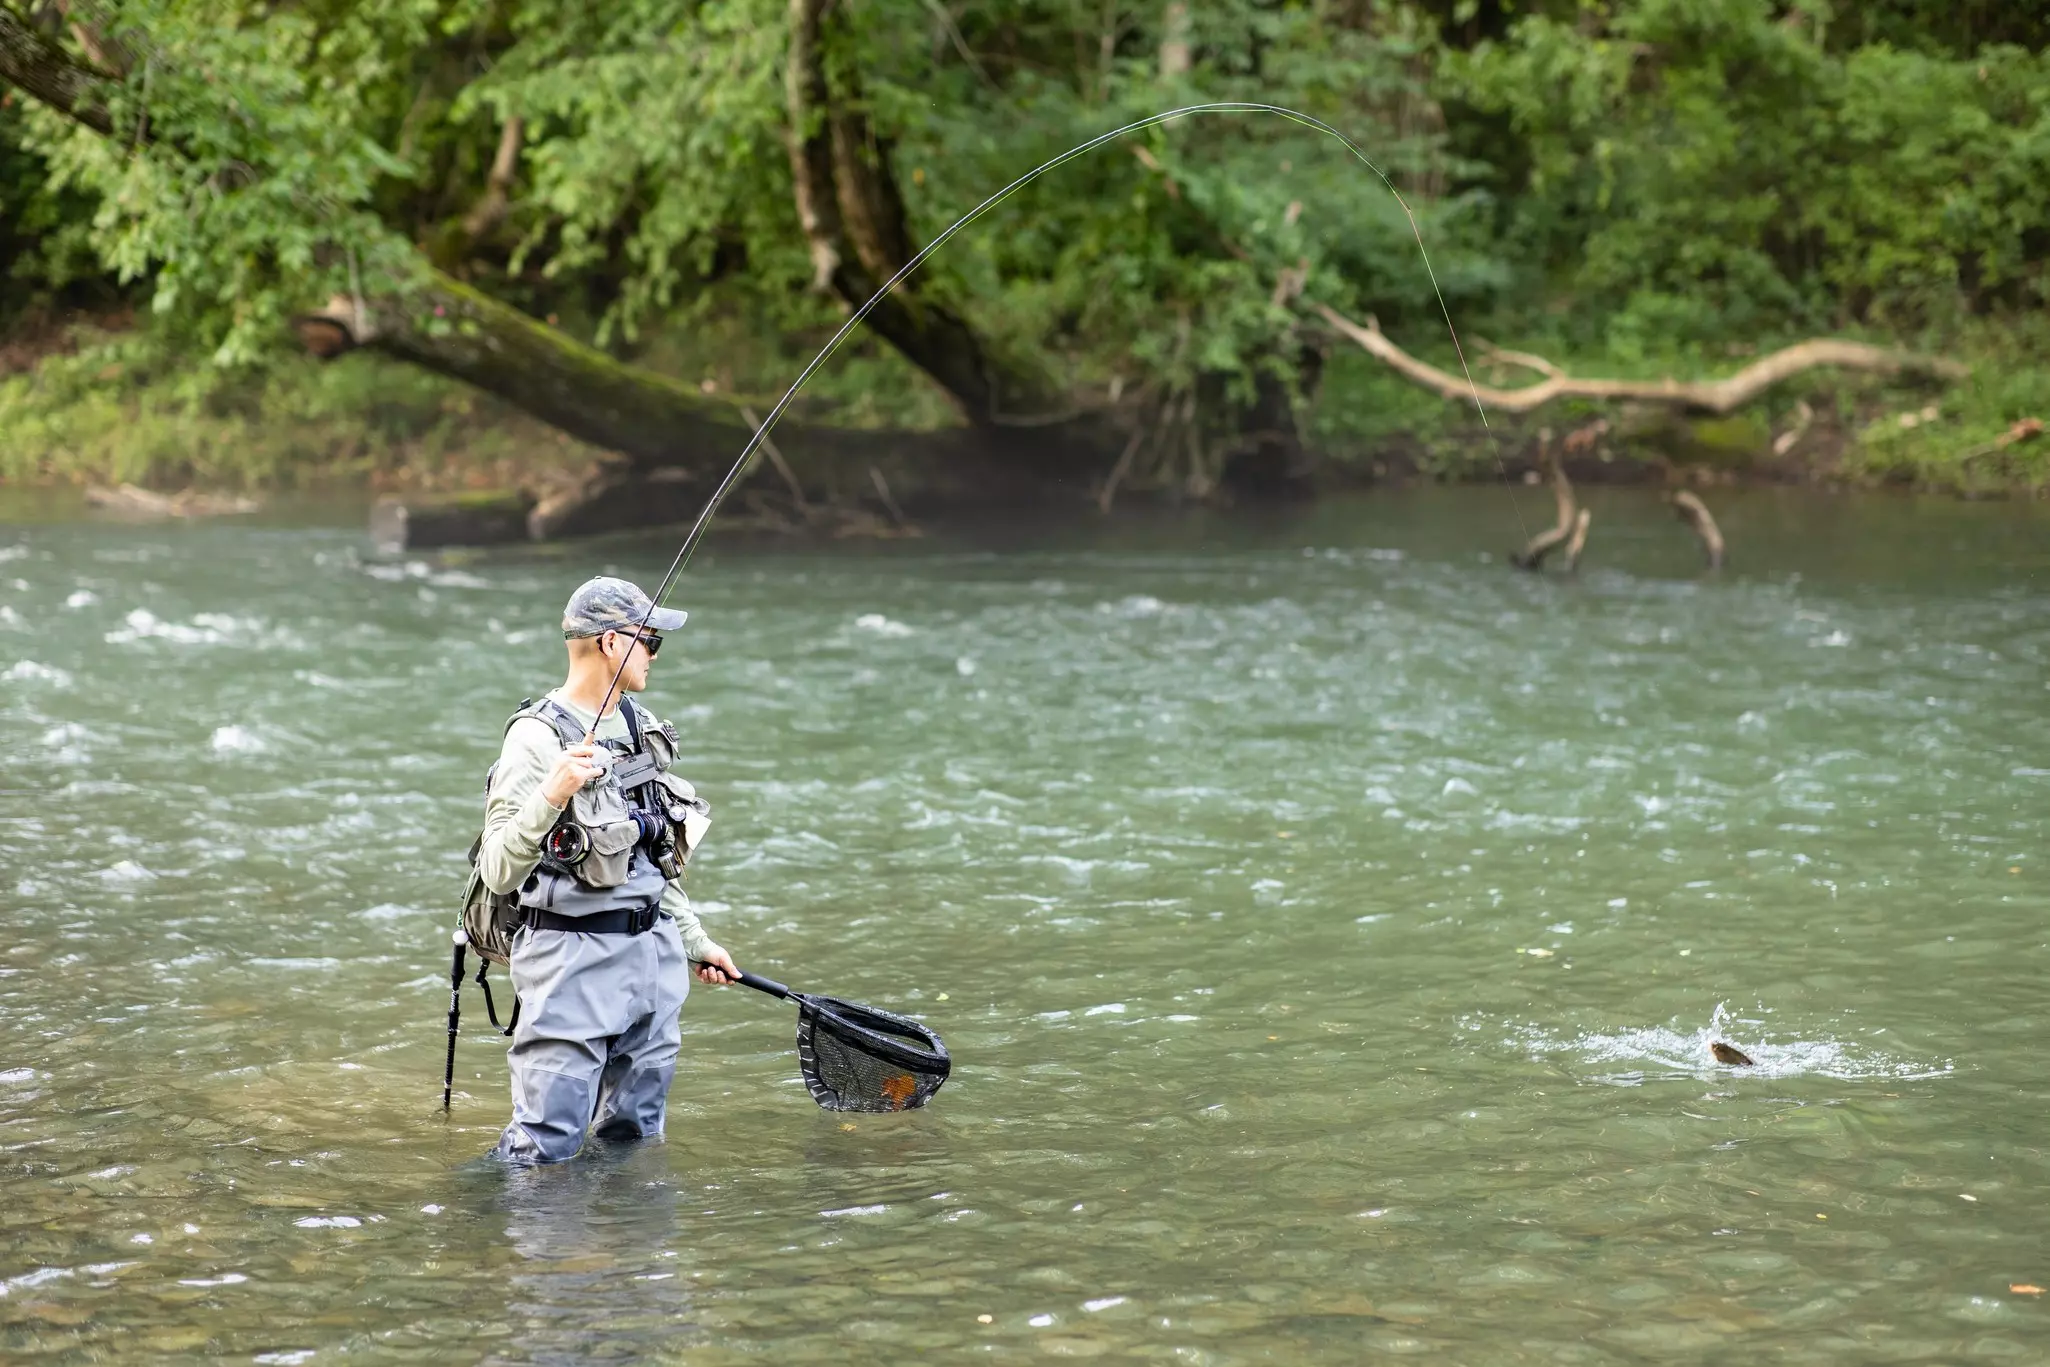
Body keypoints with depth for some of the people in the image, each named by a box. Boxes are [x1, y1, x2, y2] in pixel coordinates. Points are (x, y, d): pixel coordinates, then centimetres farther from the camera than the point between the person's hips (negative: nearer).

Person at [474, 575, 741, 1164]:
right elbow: (499, 873, -20)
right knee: (542, 1148, -8)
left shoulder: (641, 729, 13)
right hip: (574, 961, -8)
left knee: (633, 1139, 13)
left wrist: (695, 942, 27)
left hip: (653, 954, 8)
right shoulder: (538, 736, -12)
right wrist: (551, 794, -34)